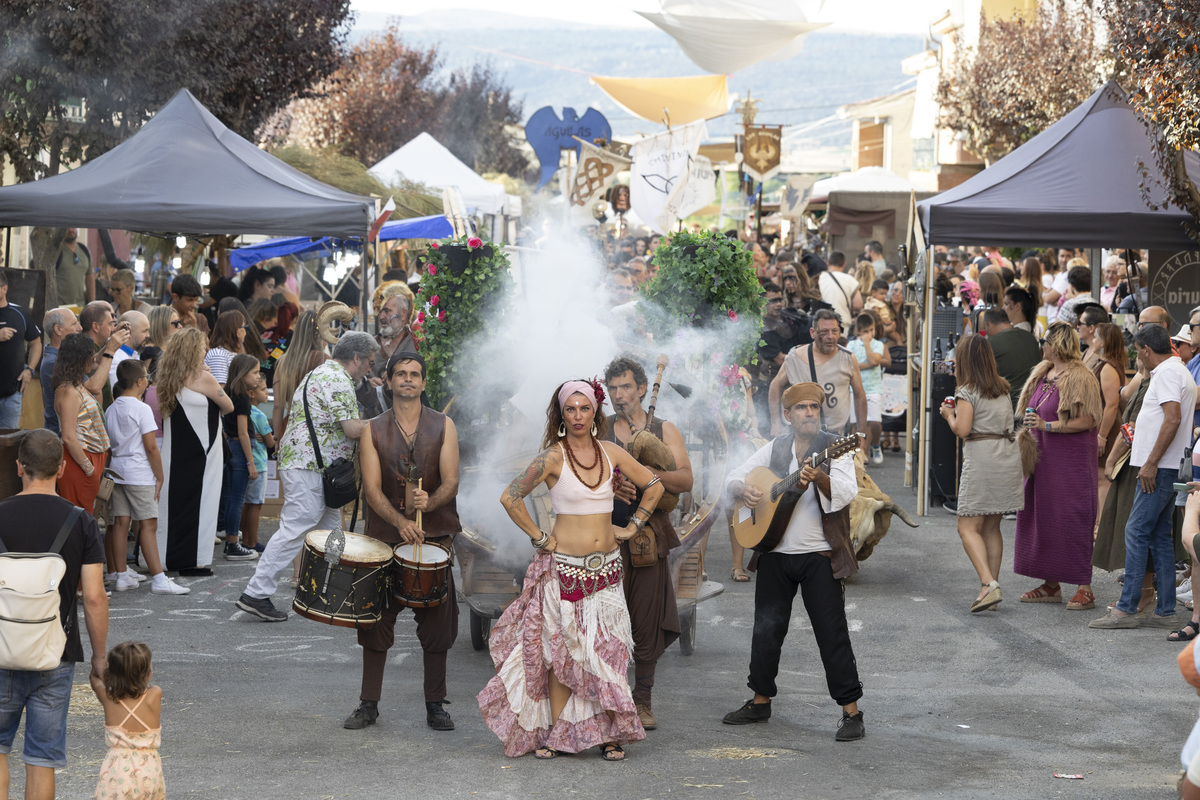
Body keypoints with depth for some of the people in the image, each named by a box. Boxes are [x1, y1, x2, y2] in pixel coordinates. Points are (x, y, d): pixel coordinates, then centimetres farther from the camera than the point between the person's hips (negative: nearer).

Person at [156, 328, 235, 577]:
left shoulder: (168, 378, 5)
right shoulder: (202, 378, -14)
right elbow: (228, 407, -3)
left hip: (175, 451, 6)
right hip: (200, 452, -6)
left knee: (175, 500, 11)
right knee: (200, 500, 1)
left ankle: (171, 556, 17)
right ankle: (194, 560, 3)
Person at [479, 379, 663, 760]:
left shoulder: (610, 453, 5)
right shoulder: (553, 457, -7)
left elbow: (654, 486, 17)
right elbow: (511, 497, -10)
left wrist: (633, 526, 10)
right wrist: (538, 538, -7)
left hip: (607, 567, 3)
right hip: (565, 567, -3)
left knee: (607, 650, -1)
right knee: (561, 651, -1)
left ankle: (609, 732, 5)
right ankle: (556, 732, 7)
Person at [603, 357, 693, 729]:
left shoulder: (664, 430, 10)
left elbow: (686, 480, -1)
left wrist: (652, 473, -20)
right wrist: (609, 485, -19)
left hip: (649, 534, 0)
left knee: (647, 618, -1)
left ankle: (642, 699, 9)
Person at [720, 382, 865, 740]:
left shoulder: (835, 449, -4)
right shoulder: (775, 450, 9)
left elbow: (846, 494, -19)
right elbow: (733, 478, 11)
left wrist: (819, 477, -38)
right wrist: (744, 491, -12)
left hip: (820, 556, -5)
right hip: (775, 553, 5)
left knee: (832, 633, -6)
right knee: (766, 630, 11)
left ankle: (851, 712, -2)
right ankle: (760, 701, 25)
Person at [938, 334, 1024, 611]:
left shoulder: (967, 391, -8)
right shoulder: (1003, 389, 13)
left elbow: (962, 430, -15)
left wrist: (949, 415, 6)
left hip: (981, 457, -7)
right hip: (1009, 455, 7)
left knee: (968, 528, -5)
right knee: (991, 528, 13)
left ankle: (989, 585, -21)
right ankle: (992, 589, 12)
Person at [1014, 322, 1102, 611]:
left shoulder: (1081, 378, -13)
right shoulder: (1041, 374, 13)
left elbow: (1087, 421, -18)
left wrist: (1047, 426, -22)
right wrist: (1027, 430, 13)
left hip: (1071, 459, -9)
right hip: (1042, 457, 9)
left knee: (1072, 520, -8)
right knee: (1042, 517, 9)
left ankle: (1085, 589, -4)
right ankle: (1051, 586, 17)